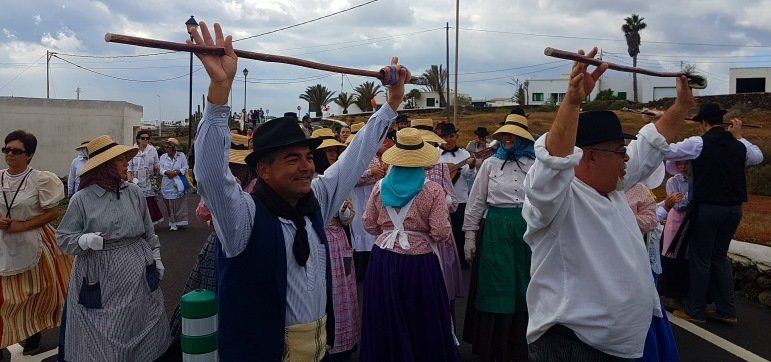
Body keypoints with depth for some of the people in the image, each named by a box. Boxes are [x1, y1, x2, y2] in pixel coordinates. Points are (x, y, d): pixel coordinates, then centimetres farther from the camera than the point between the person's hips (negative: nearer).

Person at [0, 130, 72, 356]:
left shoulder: (40, 179, -10)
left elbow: (53, 212, -8)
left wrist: (22, 225, -15)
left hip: (33, 243, -3)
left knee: (36, 293, 9)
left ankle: (33, 337, 29)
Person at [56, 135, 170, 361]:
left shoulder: (134, 192, 2)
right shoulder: (81, 199, -6)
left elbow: (149, 232, 11)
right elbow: (63, 238, -1)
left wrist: (156, 259, 13)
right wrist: (86, 240, -19)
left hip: (138, 271, 3)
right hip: (100, 277, -2)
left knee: (139, 327, 13)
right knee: (103, 336, 6)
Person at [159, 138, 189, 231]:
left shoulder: (181, 156, 4)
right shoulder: (163, 157, 10)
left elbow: (185, 168, -2)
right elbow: (161, 169, 1)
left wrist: (176, 172, -16)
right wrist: (167, 172, -19)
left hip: (178, 184, -2)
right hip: (167, 185, 2)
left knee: (179, 204, -2)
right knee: (169, 205, 2)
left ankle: (180, 222, 6)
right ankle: (173, 223, 8)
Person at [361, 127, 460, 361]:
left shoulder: (380, 187, 0)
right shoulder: (432, 190, -11)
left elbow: (370, 225, 7)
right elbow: (441, 233, -14)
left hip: (384, 259, 3)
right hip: (419, 261, -3)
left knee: (386, 321, 17)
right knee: (422, 321, 13)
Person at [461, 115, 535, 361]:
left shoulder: (536, 165, 5)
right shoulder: (491, 164, 4)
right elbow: (476, 201, 4)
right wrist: (470, 235, 0)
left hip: (528, 230, 1)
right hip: (496, 230, -1)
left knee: (523, 287, 9)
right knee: (496, 287, 3)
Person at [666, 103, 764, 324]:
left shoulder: (698, 143, -11)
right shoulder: (739, 146, 6)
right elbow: (758, 157, 26)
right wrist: (739, 136, 27)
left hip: (706, 209, -6)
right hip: (734, 209, 6)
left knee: (700, 259, 4)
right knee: (720, 257, 17)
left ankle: (695, 311, 13)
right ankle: (727, 311, 22)